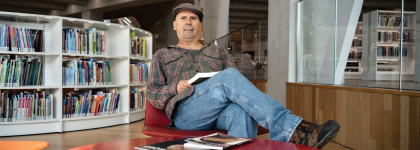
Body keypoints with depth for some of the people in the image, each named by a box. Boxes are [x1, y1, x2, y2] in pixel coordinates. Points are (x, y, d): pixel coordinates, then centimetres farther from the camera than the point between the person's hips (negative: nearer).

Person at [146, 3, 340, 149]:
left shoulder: (219, 53, 29)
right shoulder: (162, 56, 25)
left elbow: (236, 88, 19)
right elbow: (152, 94, 16)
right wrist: (175, 88, -5)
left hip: (221, 111, 3)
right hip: (186, 111, -2)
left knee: (242, 111, -38)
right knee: (229, 77, -32)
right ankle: (294, 130, -44)